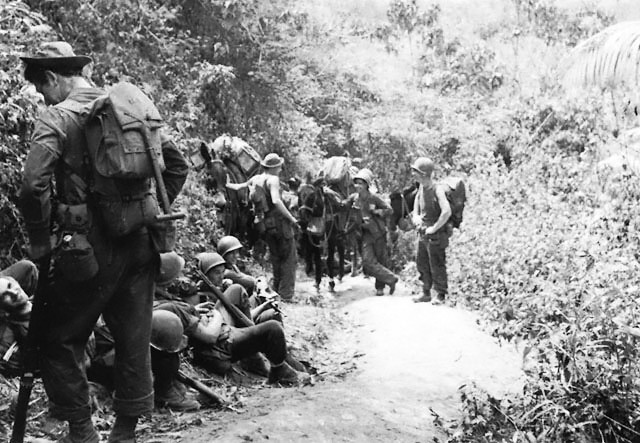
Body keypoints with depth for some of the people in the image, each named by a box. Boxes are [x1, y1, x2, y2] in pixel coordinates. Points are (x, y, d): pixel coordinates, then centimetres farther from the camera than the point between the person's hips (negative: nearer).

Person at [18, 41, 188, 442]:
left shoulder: (56, 118, -7)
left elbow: (34, 187, -19)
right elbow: (178, 166, 14)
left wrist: (40, 244, -8)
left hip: (93, 247, -6)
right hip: (141, 244, 6)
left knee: (59, 341, 9)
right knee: (135, 340, 13)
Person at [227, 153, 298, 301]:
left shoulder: (255, 179, 8)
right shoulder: (273, 179, -13)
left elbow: (238, 187, 20)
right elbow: (276, 201, -26)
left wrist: (224, 184, 39)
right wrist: (291, 218, -23)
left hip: (265, 225, 7)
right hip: (280, 222, -7)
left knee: (276, 258, 19)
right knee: (289, 258, 1)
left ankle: (277, 292, 24)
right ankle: (286, 293, -1)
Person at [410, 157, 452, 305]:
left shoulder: (437, 190, -18)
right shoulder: (421, 188, 6)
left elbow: (447, 211, -29)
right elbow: (416, 210, 23)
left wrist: (434, 228, -22)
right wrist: (416, 217, 2)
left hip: (435, 235, -8)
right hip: (422, 234, 8)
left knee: (437, 266, 0)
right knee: (422, 264, 14)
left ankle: (440, 295, 12)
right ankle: (426, 294, 26)